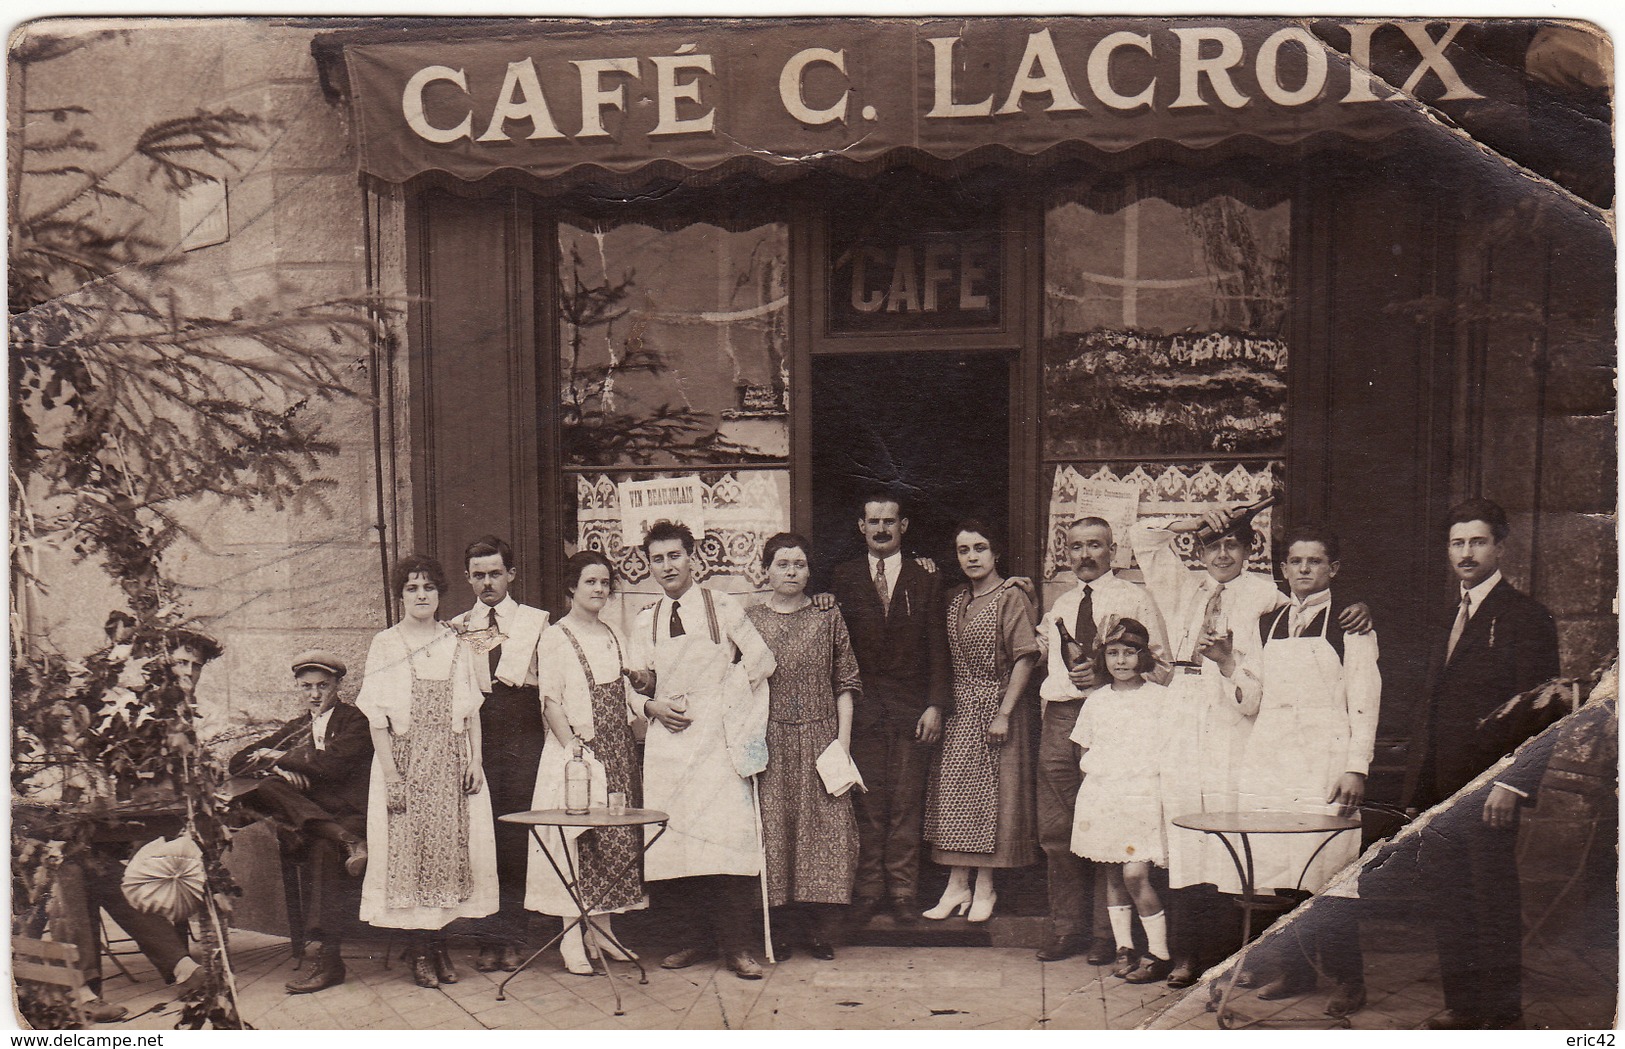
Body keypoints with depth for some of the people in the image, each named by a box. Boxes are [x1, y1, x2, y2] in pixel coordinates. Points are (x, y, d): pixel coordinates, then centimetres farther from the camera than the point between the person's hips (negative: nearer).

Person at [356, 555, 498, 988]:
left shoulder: (458, 646, 11)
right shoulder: (384, 645, 2)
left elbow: (472, 710, 10)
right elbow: (376, 716, -3)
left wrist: (475, 759, 0)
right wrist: (390, 772, -11)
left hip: (453, 761, 3)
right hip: (405, 760, -3)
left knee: (451, 846, 1)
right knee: (409, 848, -3)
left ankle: (439, 941, 11)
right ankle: (419, 947, 7)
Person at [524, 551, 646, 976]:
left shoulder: (611, 635, 15)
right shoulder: (556, 637, -5)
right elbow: (551, 702, -10)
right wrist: (574, 749, -17)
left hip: (618, 750, 7)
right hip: (577, 750, -7)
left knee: (616, 839, 7)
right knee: (575, 841, -6)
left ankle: (601, 930, 17)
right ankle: (573, 942, 1)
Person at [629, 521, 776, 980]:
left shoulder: (722, 607, 3)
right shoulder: (646, 621, 14)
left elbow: (761, 659, 4)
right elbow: (635, 682, 15)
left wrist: (720, 694, 0)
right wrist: (652, 705, -5)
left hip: (718, 737, -3)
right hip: (666, 739, 3)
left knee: (730, 834, -10)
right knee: (673, 838, 0)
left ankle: (736, 944, -2)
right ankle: (692, 938, 13)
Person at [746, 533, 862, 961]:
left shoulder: (828, 618, 7)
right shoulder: (750, 621, 6)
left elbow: (846, 683, 6)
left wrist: (843, 738, -2)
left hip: (820, 737, 0)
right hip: (770, 743, 0)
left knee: (825, 826, -1)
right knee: (774, 830, 0)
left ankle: (821, 932, 9)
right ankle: (780, 930, 11)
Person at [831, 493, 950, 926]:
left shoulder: (926, 580, 8)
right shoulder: (844, 578, 8)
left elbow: (938, 650, 5)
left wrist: (935, 704, -5)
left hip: (911, 710, 0)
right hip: (861, 709, 0)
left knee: (906, 806, 2)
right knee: (866, 805, 2)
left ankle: (903, 891, 12)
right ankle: (868, 890, 12)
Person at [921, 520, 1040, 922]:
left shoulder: (1011, 596, -8)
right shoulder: (953, 599, 10)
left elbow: (1025, 658, -12)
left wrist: (1004, 713, -17)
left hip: (994, 705, -6)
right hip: (957, 709, 6)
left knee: (990, 794, 1)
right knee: (952, 794, 5)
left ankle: (985, 888, 11)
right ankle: (957, 885, 13)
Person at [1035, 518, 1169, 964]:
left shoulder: (1134, 599, 4)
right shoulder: (1059, 607, 20)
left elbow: (1160, 666, -2)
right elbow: (1043, 656, 27)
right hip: (1060, 718, 5)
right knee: (1055, 828, 4)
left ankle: (1106, 933, 7)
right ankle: (1067, 927, 16)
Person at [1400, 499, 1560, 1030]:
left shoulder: (1525, 615, -7)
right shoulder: (1453, 617, 17)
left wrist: (1511, 784, -19)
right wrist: (1418, 778, 13)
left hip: (1487, 787, -7)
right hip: (1440, 788, 7)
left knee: (1494, 901, 2)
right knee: (1447, 900, 12)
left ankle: (1503, 1012, 15)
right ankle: (1462, 1003, 24)